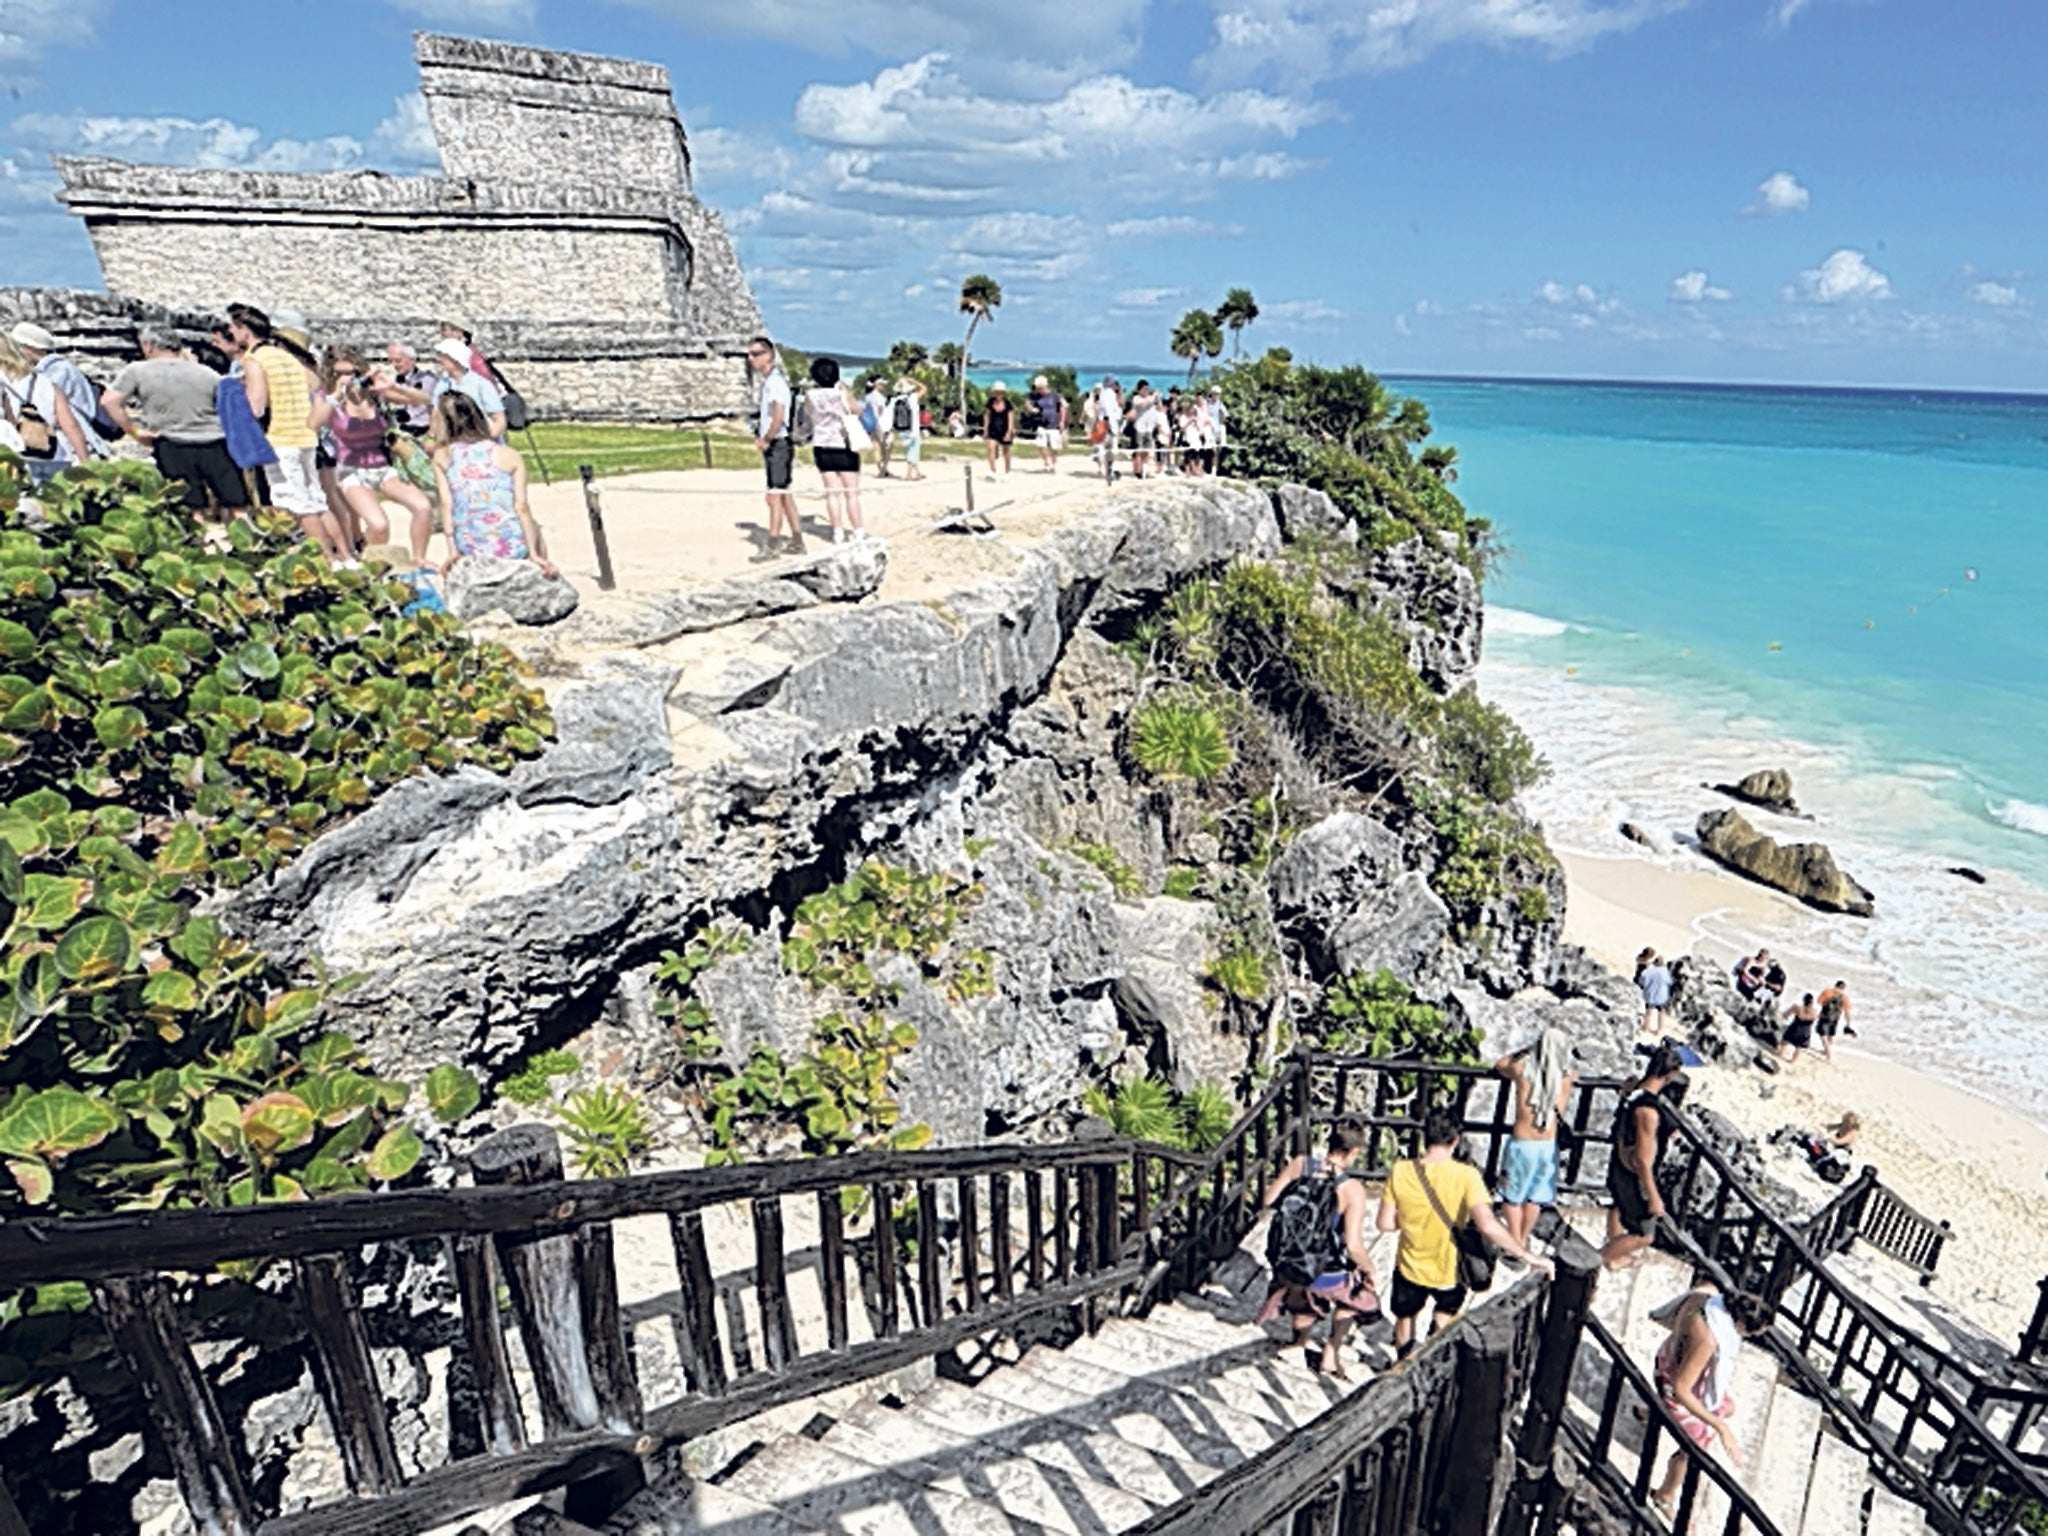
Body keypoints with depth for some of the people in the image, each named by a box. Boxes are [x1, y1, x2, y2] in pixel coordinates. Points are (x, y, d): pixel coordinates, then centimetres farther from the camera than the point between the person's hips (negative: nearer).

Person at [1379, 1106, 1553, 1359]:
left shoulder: (1401, 1171, -18)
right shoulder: (1465, 1176, -25)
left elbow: (1386, 1224, -13)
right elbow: (1487, 1225, -34)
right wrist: (1528, 1256, -24)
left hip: (1410, 1268, 1)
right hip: (1449, 1272, -1)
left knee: (1405, 1319, 29)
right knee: (1447, 1310, 35)